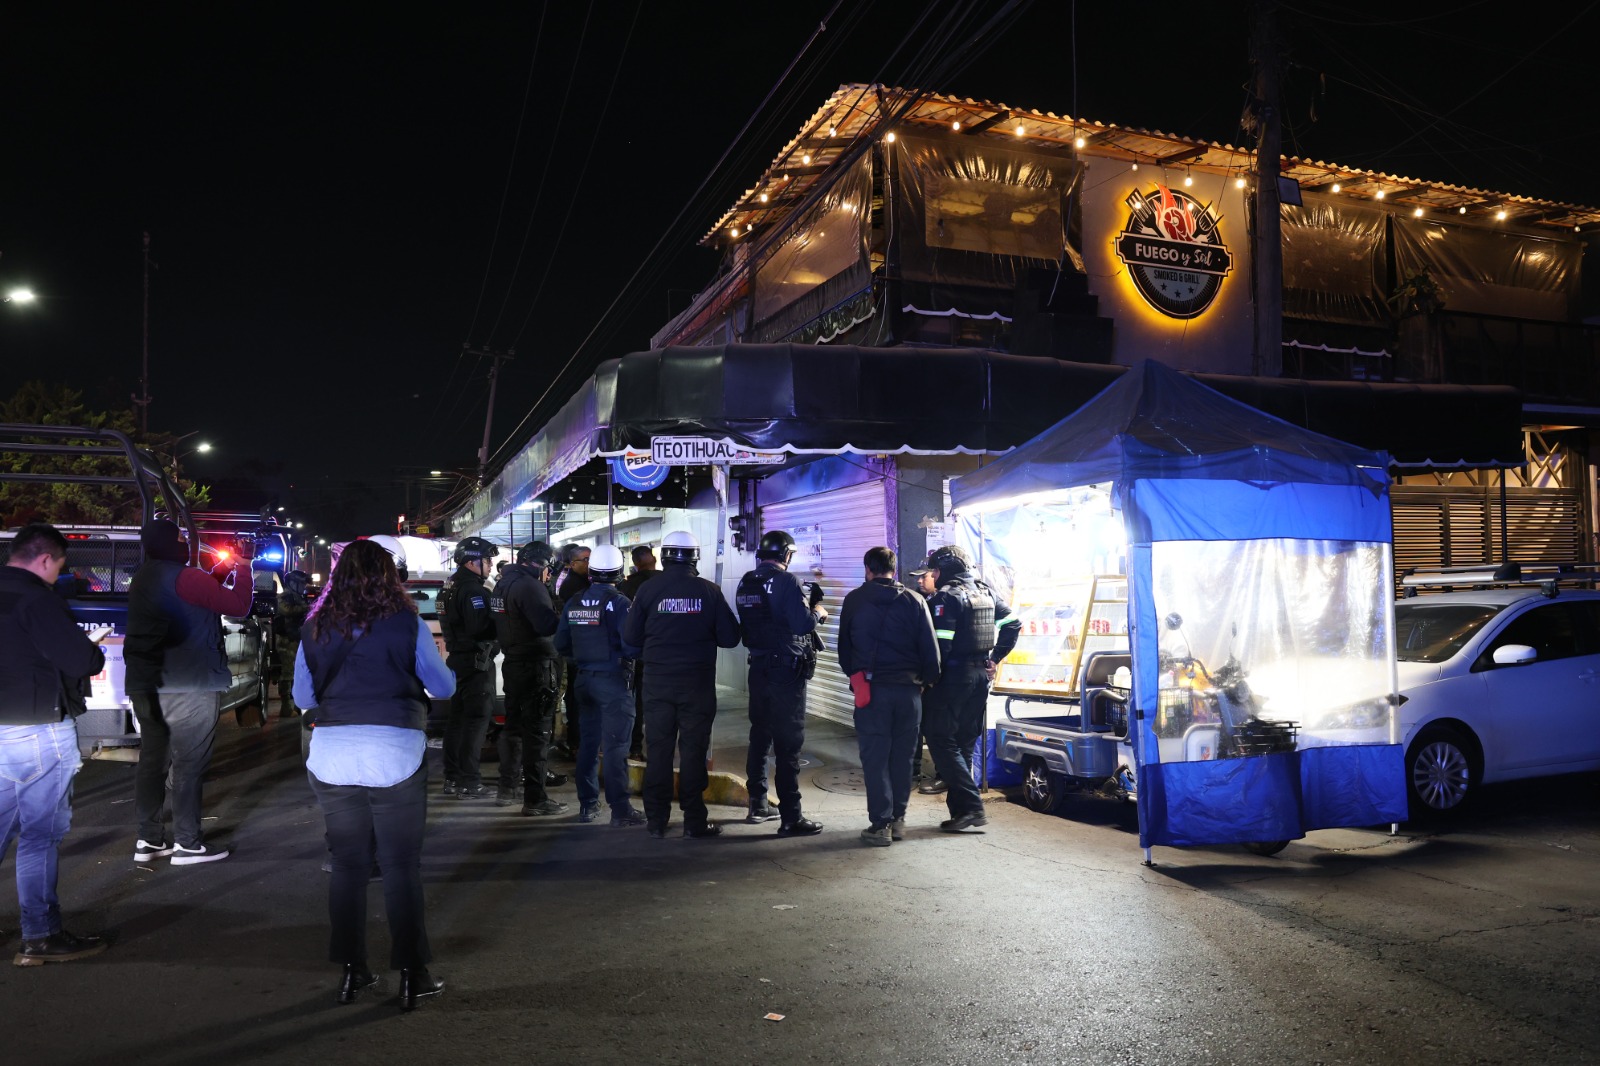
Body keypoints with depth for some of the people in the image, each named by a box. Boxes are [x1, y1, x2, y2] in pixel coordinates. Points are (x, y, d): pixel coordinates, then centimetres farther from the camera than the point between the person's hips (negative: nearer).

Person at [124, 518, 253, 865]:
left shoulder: (145, 577, 14)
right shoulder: (183, 577, -15)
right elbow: (238, 605, -14)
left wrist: (226, 566, 17)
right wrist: (243, 566, -3)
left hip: (145, 684, 9)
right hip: (187, 686, -9)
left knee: (153, 759, 12)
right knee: (188, 764, -4)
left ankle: (148, 840, 18)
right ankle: (187, 843, 0)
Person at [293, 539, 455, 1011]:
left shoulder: (316, 629, 4)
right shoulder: (406, 623, -5)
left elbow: (302, 696, 14)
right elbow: (443, 687, 4)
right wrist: (438, 658, 25)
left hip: (331, 755, 3)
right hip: (395, 754, -3)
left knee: (347, 863, 14)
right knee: (402, 866, 4)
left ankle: (352, 970, 20)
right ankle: (411, 975, 9)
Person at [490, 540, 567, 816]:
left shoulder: (504, 584, 12)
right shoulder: (530, 586, -18)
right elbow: (547, 625, -28)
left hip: (513, 664, 9)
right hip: (536, 666, -9)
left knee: (514, 726, 19)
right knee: (537, 731, -5)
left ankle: (507, 788, 29)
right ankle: (535, 799, -2)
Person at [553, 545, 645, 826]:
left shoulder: (573, 603, 4)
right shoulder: (618, 603, -14)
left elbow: (561, 644, 8)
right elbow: (631, 645, -21)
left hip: (585, 679, 6)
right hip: (613, 679, -6)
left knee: (588, 741, 15)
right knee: (615, 745, -4)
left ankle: (587, 804, 23)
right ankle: (620, 809, -3)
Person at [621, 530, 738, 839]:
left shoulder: (649, 590, -6)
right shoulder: (709, 591, -7)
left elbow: (630, 637, -3)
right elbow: (730, 637, -4)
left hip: (658, 680, 1)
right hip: (698, 682, -1)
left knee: (658, 749, 9)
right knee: (693, 750, 6)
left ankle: (656, 820, 13)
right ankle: (694, 820, 9)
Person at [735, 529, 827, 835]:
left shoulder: (746, 583, 8)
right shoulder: (786, 581, -14)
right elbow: (803, 624, -21)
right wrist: (817, 612, 1)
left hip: (759, 668, 7)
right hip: (787, 670, -7)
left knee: (760, 735, 18)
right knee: (788, 743, -4)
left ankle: (757, 804, 28)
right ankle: (791, 818, -3)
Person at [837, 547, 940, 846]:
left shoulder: (854, 600, 1)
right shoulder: (914, 601, 1)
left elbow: (844, 646, 8)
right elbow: (930, 649, 1)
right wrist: (929, 680, 14)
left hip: (871, 687, -2)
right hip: (908, 689, 2)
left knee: (875, 756, 2)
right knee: (902, 755, 12)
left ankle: (881, 824, 0)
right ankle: (898, 818, 19)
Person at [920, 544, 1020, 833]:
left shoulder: (946, 597, -14)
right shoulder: (987, 593, 12)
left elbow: (939, 644, -19)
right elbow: (1013, 624, 16)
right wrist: (994, 658, 16)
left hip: (952, 676, -8)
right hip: (980, 675, 8)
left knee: (941, 743, -3)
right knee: (964, 744, 14)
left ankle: (971, 806, -10)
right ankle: (960, 808, 16)